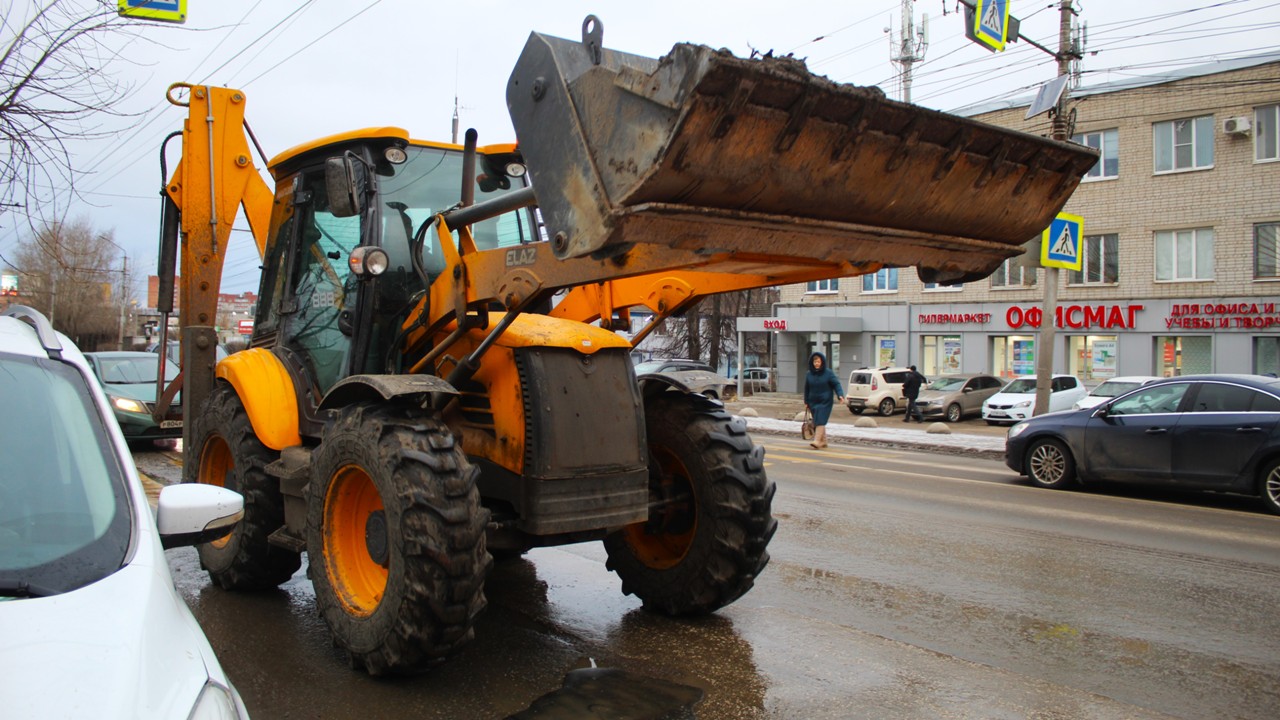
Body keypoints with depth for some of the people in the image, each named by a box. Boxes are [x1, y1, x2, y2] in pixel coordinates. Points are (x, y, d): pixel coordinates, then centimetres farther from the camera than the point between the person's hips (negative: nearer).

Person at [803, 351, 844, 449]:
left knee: (820, 421, -15)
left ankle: (817, 441, -21)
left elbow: (836, 384, -8)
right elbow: (807, 389, 11)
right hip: (813, 402, 5)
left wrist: (840, 395, -24)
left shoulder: (828, 373, -5)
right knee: (816, 422, 7)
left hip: (825, 402, -5)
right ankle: (823, 441, 18)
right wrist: (806, 402, 11)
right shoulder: (809, 374, 5)